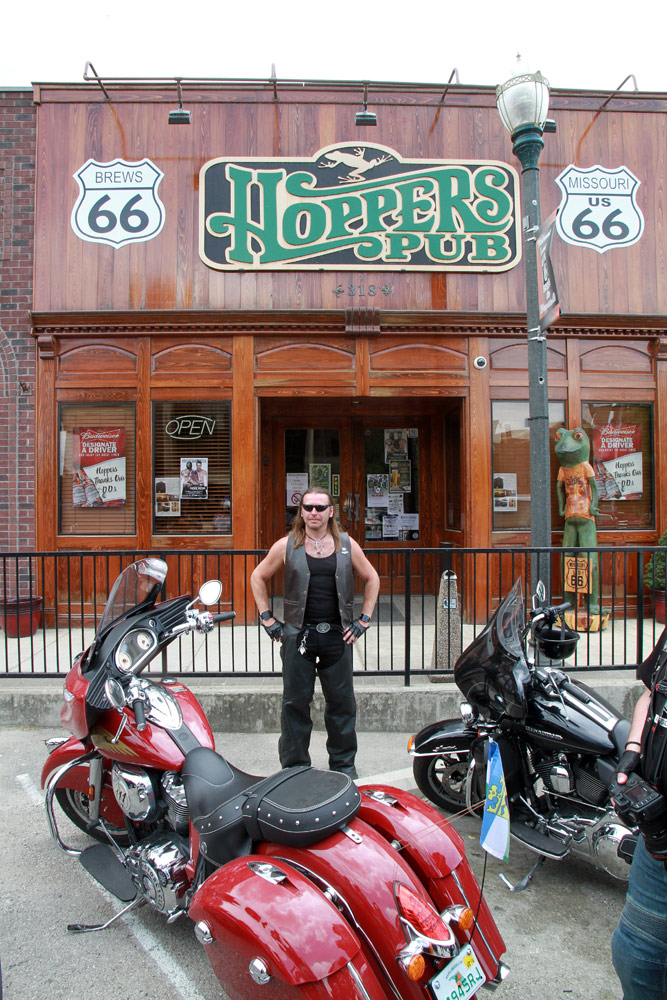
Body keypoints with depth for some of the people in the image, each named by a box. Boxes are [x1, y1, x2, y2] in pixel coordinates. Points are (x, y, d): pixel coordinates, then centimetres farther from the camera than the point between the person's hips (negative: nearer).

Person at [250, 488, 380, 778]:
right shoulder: (287, 546, 1)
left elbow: (371, 579, 14)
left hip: (337, 635, 1)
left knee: (341, 702, 10)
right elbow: (258, 577, 9)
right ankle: (294, 765, 24)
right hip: (298, 635, -1)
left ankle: (344, 763, 28)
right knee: (295, 702, 8)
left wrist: (363, 620, 7)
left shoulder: (347, 545, 4)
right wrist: (268, 620, 3)